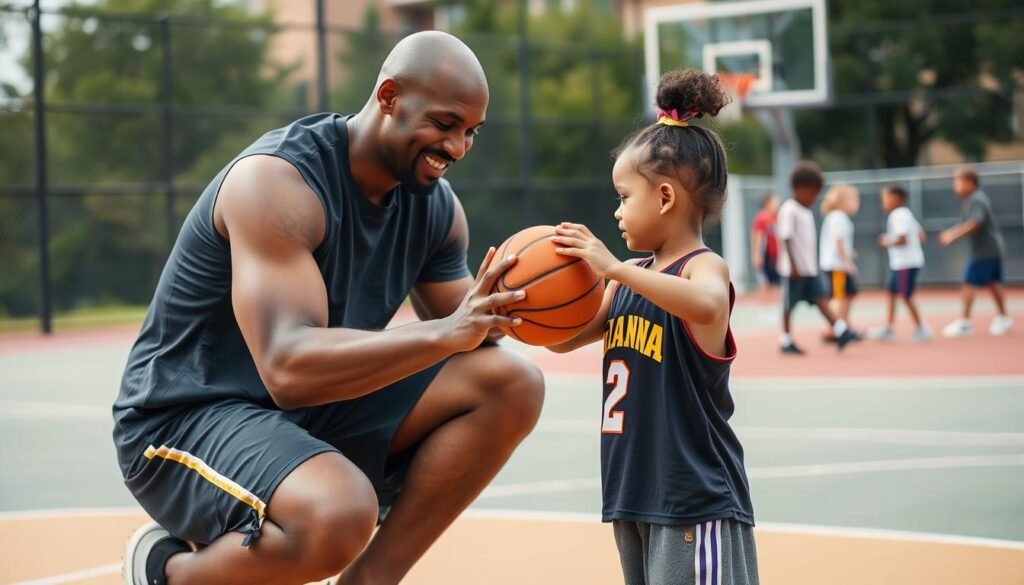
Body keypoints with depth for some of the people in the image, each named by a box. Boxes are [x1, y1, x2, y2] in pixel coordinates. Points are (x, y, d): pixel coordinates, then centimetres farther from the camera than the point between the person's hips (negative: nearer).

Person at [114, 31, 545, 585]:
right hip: (183, 420, -7)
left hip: (316, 411, 8)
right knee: (339, 515, -37)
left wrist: (495, 311, -17)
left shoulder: (435, 204, 0)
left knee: (511, 385, -8)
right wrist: (444, 333, -41)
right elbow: (288, 368, -34)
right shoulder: (277, 180, -23)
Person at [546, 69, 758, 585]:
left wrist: (614, 267, -36)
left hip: (696, 500, -9)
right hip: (636, 495, 9)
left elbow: (706, 306, -36)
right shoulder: (632, 280, 11)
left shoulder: (704, 267, -12)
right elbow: (565, 338, 17)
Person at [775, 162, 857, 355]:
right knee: (789, 304, 1)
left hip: (809, 269, 8)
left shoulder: (807, 212, 17)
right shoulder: (788, 210, -11)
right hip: (794, 269, -8)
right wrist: (793, 265, -21)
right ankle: (785, 342, 9)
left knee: (821, 299, -1)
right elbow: (786, 238, -17)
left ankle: (840, 332, -9)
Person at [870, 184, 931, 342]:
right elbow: (921, 236, 17)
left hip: (907, 263, -11)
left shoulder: (898, 216, -16)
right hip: (900, 263, 11)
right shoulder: (906, 214, 15)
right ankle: (888, 328, 21)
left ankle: (921, 329, 2)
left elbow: (902, 239, -27)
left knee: (906, 296, -5)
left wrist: (887, 243, -11)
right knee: (891, 292, 15)